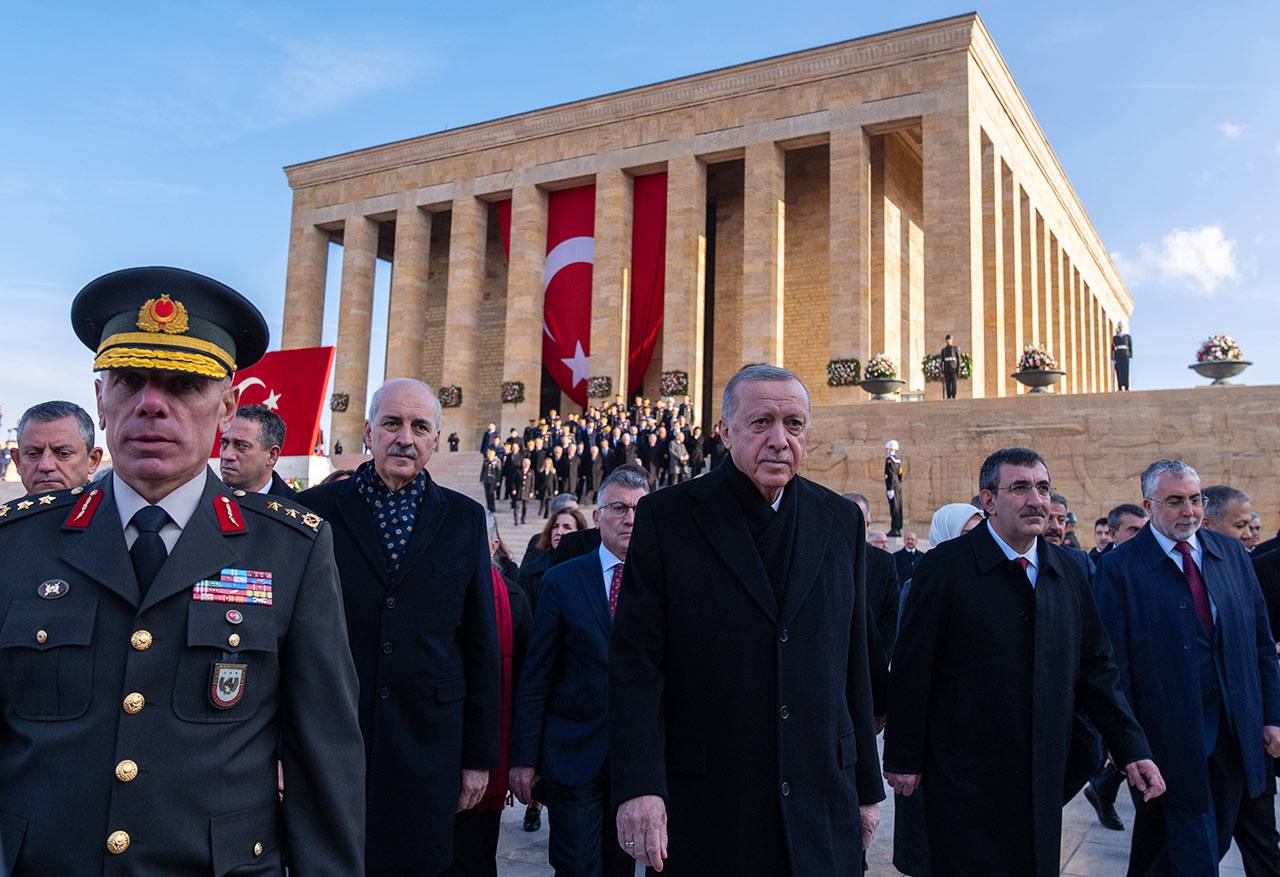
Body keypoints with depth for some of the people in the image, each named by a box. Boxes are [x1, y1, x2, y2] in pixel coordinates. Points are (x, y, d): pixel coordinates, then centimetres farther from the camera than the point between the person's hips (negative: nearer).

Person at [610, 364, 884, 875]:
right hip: (703, 805, -3)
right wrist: (638, 787, -17)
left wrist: (867, 788, 10)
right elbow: (636, 661, -10)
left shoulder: (841, 521, 5)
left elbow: (853, 664, 9)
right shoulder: (667, 516, -6)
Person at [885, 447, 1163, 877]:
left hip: (1043, 776, 5)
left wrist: (1132, 749, 4)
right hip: (965, 777, -5)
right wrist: (903, 759, -8)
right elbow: (910, 669, -9)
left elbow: (1095, 669, 12)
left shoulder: (1068, 573, 7)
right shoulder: (947, 564, -11)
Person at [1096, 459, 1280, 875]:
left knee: (1215, 842, 16)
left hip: (1235, 733, 6)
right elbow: (1113, 661, -10)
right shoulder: (1120, 566, -10)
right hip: (1172, 738, -5)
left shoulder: (1231, 553, 6)